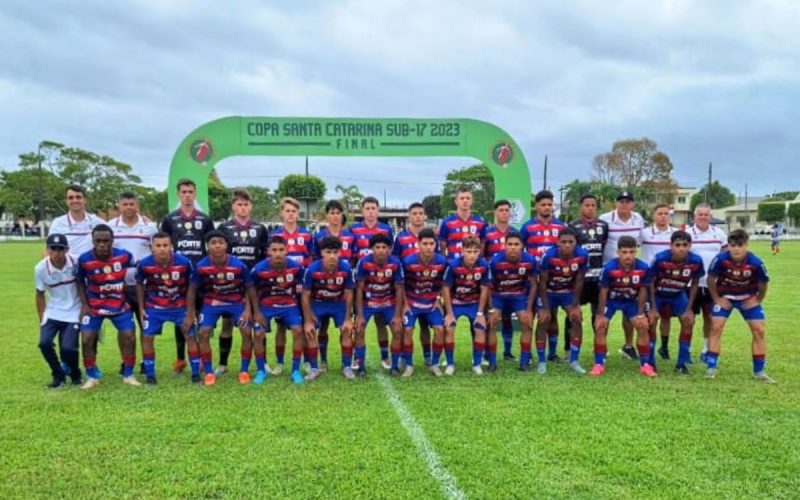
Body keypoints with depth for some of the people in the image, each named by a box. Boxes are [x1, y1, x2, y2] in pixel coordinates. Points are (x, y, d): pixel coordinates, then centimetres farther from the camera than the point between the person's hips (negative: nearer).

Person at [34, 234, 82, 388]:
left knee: (68, 348, -14)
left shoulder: (76, 263, -17)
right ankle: (58, 375, 12)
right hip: (52, 313, 2)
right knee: (44, 343, -15)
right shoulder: (41, 268, -12)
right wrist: (41, 320, 4)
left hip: (73, 313, -2)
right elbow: (40, 295, 3)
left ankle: (75, 374, 18)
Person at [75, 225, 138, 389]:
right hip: (94, 306, 0)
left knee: (129, 337, -2)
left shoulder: (124, 255, -16)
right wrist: (84, 304, -6)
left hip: (120, 305, 0)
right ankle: (92, 377, 15)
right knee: (87, 339, -4)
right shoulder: (84, 259, -16)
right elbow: (80, 282, 2)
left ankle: (128, 375, 15)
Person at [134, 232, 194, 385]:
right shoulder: (144, 264, -19)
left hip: (179, 305, 0)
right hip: (154, 307, 1)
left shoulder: (184, 262, -21)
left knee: (190, 336, -3)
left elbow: (190, 286, -4)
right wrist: (141, 308, 2)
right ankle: (150, 375, 13)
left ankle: (196, 373, 8)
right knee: (147, 337, -3)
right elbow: (139, 284, 2)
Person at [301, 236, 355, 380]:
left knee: (347, 330, -9)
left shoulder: (346, 268, -26)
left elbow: (349, 294, -11)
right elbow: (305, 295, -16)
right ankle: (314, 369, 3)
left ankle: (347, 367, 6)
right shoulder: (312, 269, -28)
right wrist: (308, 320, -16)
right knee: (310, 331, -11)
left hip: (339, 303, 1)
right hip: (317, 303, 0)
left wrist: (348, 318, -10)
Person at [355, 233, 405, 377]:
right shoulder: (364, 263, -24)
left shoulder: (396, 263, -21)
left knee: (398, 330, -8)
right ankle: (360, 365, 5)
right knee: (359, 330, -11)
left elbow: (399, 290, -11)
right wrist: (359, 314, -16)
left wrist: (397, 315, -12)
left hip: (389, 302, 1)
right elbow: (359, 289, -14)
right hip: (367, 302, -1)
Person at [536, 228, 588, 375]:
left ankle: (574, 361, 0)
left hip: (569, 292, 2)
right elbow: (543, 282, -20)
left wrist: (575, 305, -10)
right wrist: (545, 308, -19)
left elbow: (579, 281, -11)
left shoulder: (582, 255, -23)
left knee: (577, 319, -11)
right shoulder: (548, 256, -30)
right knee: (543, 321, -14)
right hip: (549, 292, -2)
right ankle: (542, 362, -4)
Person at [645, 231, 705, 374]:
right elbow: (651, 282, -18)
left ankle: (682, 363, 7)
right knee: (651, 321, -15)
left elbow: (694, 283, -6)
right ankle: (650, 362, 1)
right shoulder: (660, 259, -32)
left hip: (678, 295, 3)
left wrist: (689, 308, -7)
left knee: (689, 322, -7)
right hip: (658, 293, -3)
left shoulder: (696, 261, -25)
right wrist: (653, 308, -18)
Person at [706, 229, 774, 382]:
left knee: (759, 330, -3)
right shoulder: (720, 259, -28)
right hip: (725, 297, -1)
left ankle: (759, 371, 9)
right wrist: (717, 299, -9)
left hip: (748, 298, 1)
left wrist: (757, 301, -2)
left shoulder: (756, 263, -26)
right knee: (716, 327, -11)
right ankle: (711, 367, -3)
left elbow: (763, 284, -7)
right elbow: (711, 279, -12)